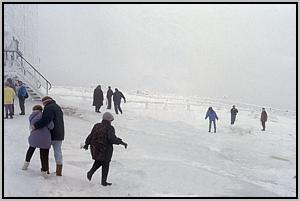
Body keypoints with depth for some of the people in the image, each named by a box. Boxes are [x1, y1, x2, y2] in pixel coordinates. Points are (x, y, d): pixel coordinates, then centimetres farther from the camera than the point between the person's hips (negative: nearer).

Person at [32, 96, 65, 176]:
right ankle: (59, 171, 12)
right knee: (58, 151, 11)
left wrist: (36, 126, -27)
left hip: (50, 134, -7)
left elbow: (45, 119, -29)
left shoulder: (49, 108, -13)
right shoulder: (58, 107, 16)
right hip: (59, 134, 7)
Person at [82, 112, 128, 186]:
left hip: (95, 148, 5)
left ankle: (90, 172, 15)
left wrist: (86, 144, 17)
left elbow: (90, 136, 5)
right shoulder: (109, 128, -15)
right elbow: (112, 138, -29)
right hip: (105, 149, -5)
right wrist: (121, 142, -22)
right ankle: (103, 181, 19)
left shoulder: (96, 126, 1)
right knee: (105, 164, 12)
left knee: (98, 161, 30)